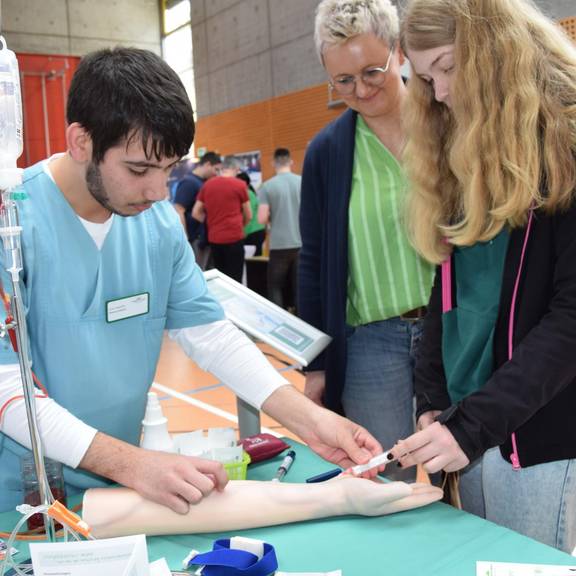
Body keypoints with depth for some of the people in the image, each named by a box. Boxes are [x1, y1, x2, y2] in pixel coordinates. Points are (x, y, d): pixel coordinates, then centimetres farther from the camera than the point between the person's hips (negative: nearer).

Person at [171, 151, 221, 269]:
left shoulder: (204, 182, 11)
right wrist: (185, 241, -23)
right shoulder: (188, 182, -14)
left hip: (204, 238, 9)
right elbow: (178, 213, -21)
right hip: (193, 240, -9)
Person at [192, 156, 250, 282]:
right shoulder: (240, 185, -5)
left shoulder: (207, 185, 6)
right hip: (234, 237, -4)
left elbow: (196, 213, 8)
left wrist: (212, 223, 13)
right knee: (234, 279, -1)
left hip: (213, 238, 5)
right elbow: (248, 216, 5)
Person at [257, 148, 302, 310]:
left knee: (276, 288, 9)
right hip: (302, 243, 2)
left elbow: (262, 219, -9)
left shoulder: (267, 186, -5)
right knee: (299, 287, 8)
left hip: (279, 245, -2)